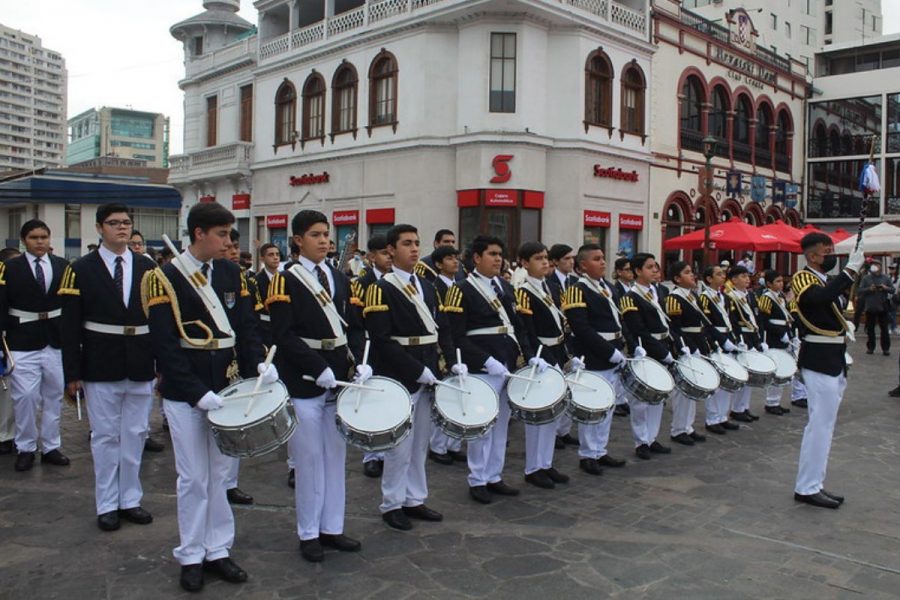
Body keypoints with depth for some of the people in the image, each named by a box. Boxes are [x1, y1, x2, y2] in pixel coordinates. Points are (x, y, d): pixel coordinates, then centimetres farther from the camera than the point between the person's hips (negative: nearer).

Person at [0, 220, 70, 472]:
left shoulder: (63, 266, 5)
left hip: (56, 339, 3)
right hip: (23, 341, -2)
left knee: (53, 395, 10)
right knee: (25, 395, -3)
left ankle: (50, 447, 22)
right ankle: (25, 448, 14)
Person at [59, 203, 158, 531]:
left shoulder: (148, 267, 6)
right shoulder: (81, 269, -2)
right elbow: (70, 326, -4)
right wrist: (72, 373, -7)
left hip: (141, 366, 3)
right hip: (101, 367, -2)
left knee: (135, 435, 10)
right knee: (105, 436, 7)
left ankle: (130, 499, 23)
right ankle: (107, 504, 19)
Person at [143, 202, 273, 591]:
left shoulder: (232, 273, 6)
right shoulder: (165, 278, -10)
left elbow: (246, 326, 7)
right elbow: (165, 345, -15)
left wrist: (258, 363, -10)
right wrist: (197, 393, -20)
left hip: (225, 390, 5)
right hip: (184, 396, -4)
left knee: (220, 474, 12)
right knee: (193, 478, 5)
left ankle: (217, 550, 24)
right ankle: (191, 556, 21)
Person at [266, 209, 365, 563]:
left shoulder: (341, 279, 11)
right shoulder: (286, 280, -5)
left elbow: (354, 327, 10)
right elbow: (284, 335, -14)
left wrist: (360, 362, -6)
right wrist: (318, 368, -21)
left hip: (340, 378, 6)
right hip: (304, 383, -5)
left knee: (336, 456, 12)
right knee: (309, 459, 3)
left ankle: (332, 528, 24)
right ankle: (309, 534, 18)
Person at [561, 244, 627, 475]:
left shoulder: (608, 287, 14)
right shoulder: (577, 291, -13)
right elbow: (582, 329, -21)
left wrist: (621, 349, 6)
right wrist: (610, 352, -20)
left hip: (613, 358, 8)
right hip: (593, 360, -8)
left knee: (607, 407, 14)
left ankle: (600, 451, 26)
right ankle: (587, 455, 12)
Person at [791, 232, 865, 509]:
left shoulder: (825, 280, 17)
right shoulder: (803, 278, -11)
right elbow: (820, 298, -35)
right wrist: (850, 270, -35)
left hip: (832, 361, 10)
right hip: (819, 361, -10)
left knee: (822, 424, 13)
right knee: (821, 424, -7)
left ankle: (813, 484, 20)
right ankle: (807, 488, 0)